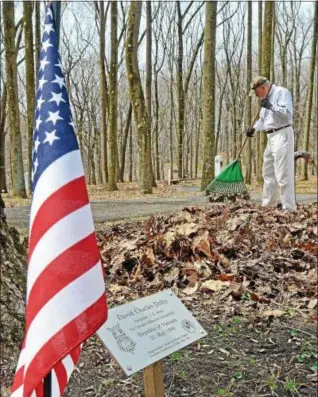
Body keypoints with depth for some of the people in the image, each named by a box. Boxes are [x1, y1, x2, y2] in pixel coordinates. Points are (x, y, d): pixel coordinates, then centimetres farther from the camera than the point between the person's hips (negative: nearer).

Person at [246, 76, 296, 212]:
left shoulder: (282, 92, -11)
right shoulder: (266, 98, 18)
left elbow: (287, 114, -23)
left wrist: (270, 106, -22)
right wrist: (254, 128, 13)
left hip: (282, 134, -10)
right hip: (271, 137, 10)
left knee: (283, 174, -12)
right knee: (268, 172, 16)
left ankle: (289, 208, -8)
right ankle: (268, 204, 27)